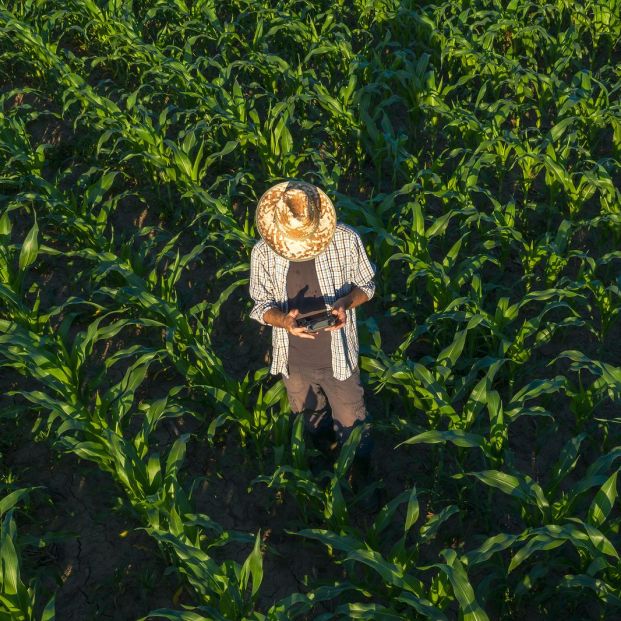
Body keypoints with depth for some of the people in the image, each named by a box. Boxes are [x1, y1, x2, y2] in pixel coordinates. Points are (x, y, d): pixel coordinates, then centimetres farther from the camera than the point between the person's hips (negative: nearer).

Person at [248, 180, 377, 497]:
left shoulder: (345, 240, -21)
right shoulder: (263, 252, -19)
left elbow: (365, 285, -5)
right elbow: (261, 306, -7)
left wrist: (345, 303, -28)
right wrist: (284, 320, -30)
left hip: (337, 357, -2)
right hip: (293, 361, 2)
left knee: (352, 424, 17)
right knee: (312, 420, 29)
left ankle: (361, 479, 47)